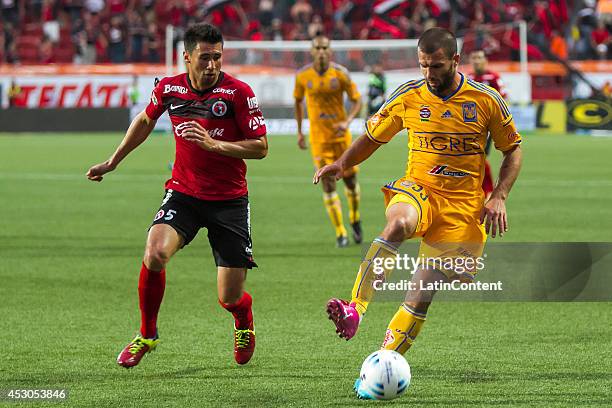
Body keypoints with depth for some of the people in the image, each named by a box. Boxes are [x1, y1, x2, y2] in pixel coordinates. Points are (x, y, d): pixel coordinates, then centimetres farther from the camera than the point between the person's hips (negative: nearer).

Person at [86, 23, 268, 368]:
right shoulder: (169, 89, -2)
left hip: (229, 200, -2)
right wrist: (113, 162, 26)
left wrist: (214, 144, -24)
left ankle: (244, 320, 38)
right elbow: (145, 121, 20)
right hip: (183, 193, 2)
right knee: (155, 253, -27)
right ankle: (147, 334, -2)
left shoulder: (238, 92, -13)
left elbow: (260, 147, -11)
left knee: (230, 298, -4)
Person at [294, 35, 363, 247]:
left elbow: (357, 100, -3)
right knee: (327, 184, -7)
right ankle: (340, 233, 1)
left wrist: (347, 121, -20)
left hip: (341, 135, 0)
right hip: (318, 138, 0)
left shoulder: (341, 73, -9)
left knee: (350, 179, 8)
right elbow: (298, 101, 12)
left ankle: (355, 220, 36)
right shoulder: (303, 76, -4)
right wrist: (299, 131, 12)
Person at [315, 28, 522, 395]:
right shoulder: (408, 97, 0)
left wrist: (499, 197, -5)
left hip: (463, 207, 0)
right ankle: (354, 310, -48)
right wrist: (343, 164, -5)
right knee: (398, 224, -38)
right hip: (418, 190, 0)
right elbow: (373, 137, 13)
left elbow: (513, 149, 8)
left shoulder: (486, 100, -2)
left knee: (422, 295, -5)